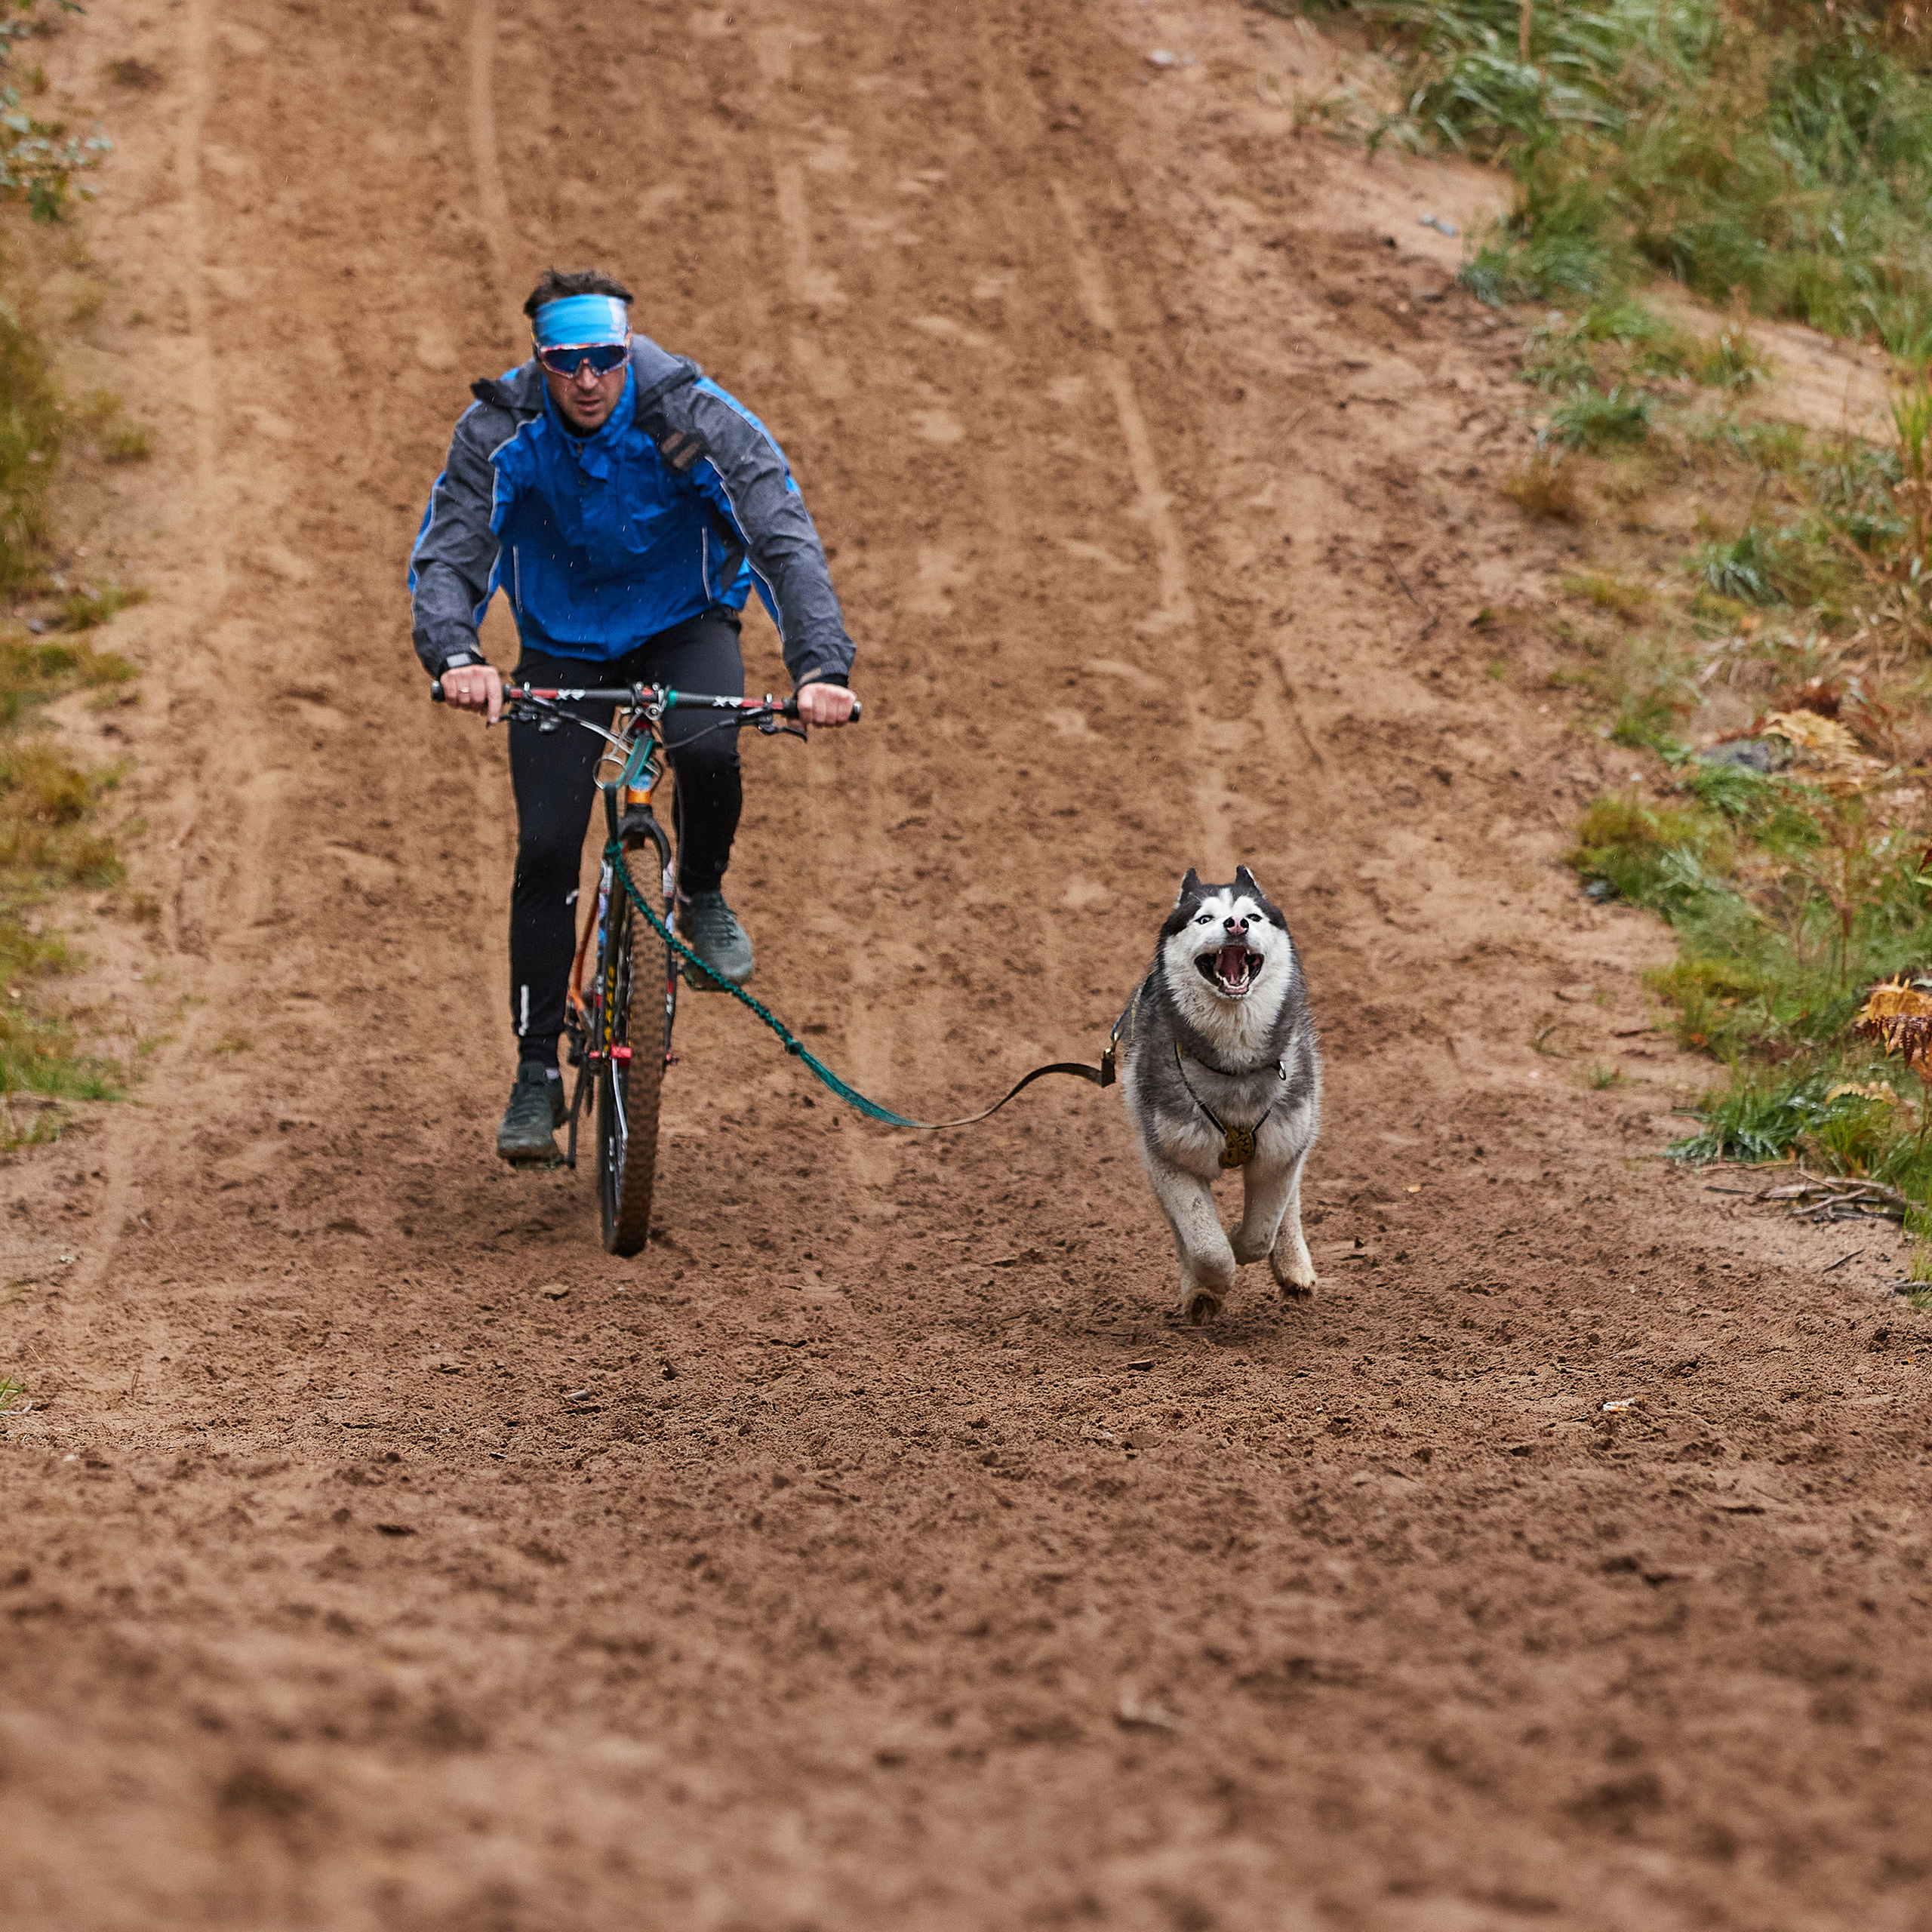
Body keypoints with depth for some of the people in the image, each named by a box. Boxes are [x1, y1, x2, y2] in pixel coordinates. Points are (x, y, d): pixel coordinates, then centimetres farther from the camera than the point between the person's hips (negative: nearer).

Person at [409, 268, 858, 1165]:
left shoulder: (696, 419, -25)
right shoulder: (499, 431, -21)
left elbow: (787, 541, -30)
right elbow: (446, 553, -26)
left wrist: (821, 667, -45)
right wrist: (455, 656, -48)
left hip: (684, 625, -1)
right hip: (562, 643, 1)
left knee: (706, 749, -34)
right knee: (545, 847, -11)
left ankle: (703, 899, -2)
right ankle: (537, 1073, 1)